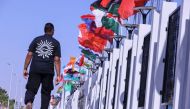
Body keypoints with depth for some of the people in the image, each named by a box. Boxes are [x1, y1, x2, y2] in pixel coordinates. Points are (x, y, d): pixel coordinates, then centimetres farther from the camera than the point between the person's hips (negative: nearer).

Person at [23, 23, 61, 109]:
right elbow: (57, 60, 0)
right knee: (46, 92, 11)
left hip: (35, 70, 0)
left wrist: (25, 68, 6)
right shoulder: (56, 43, 7)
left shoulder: (36, 39, 9)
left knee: (31, 89, 0)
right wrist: (58, 75, -1)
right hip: (48, 71, 0)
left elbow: (29, 55, 3)